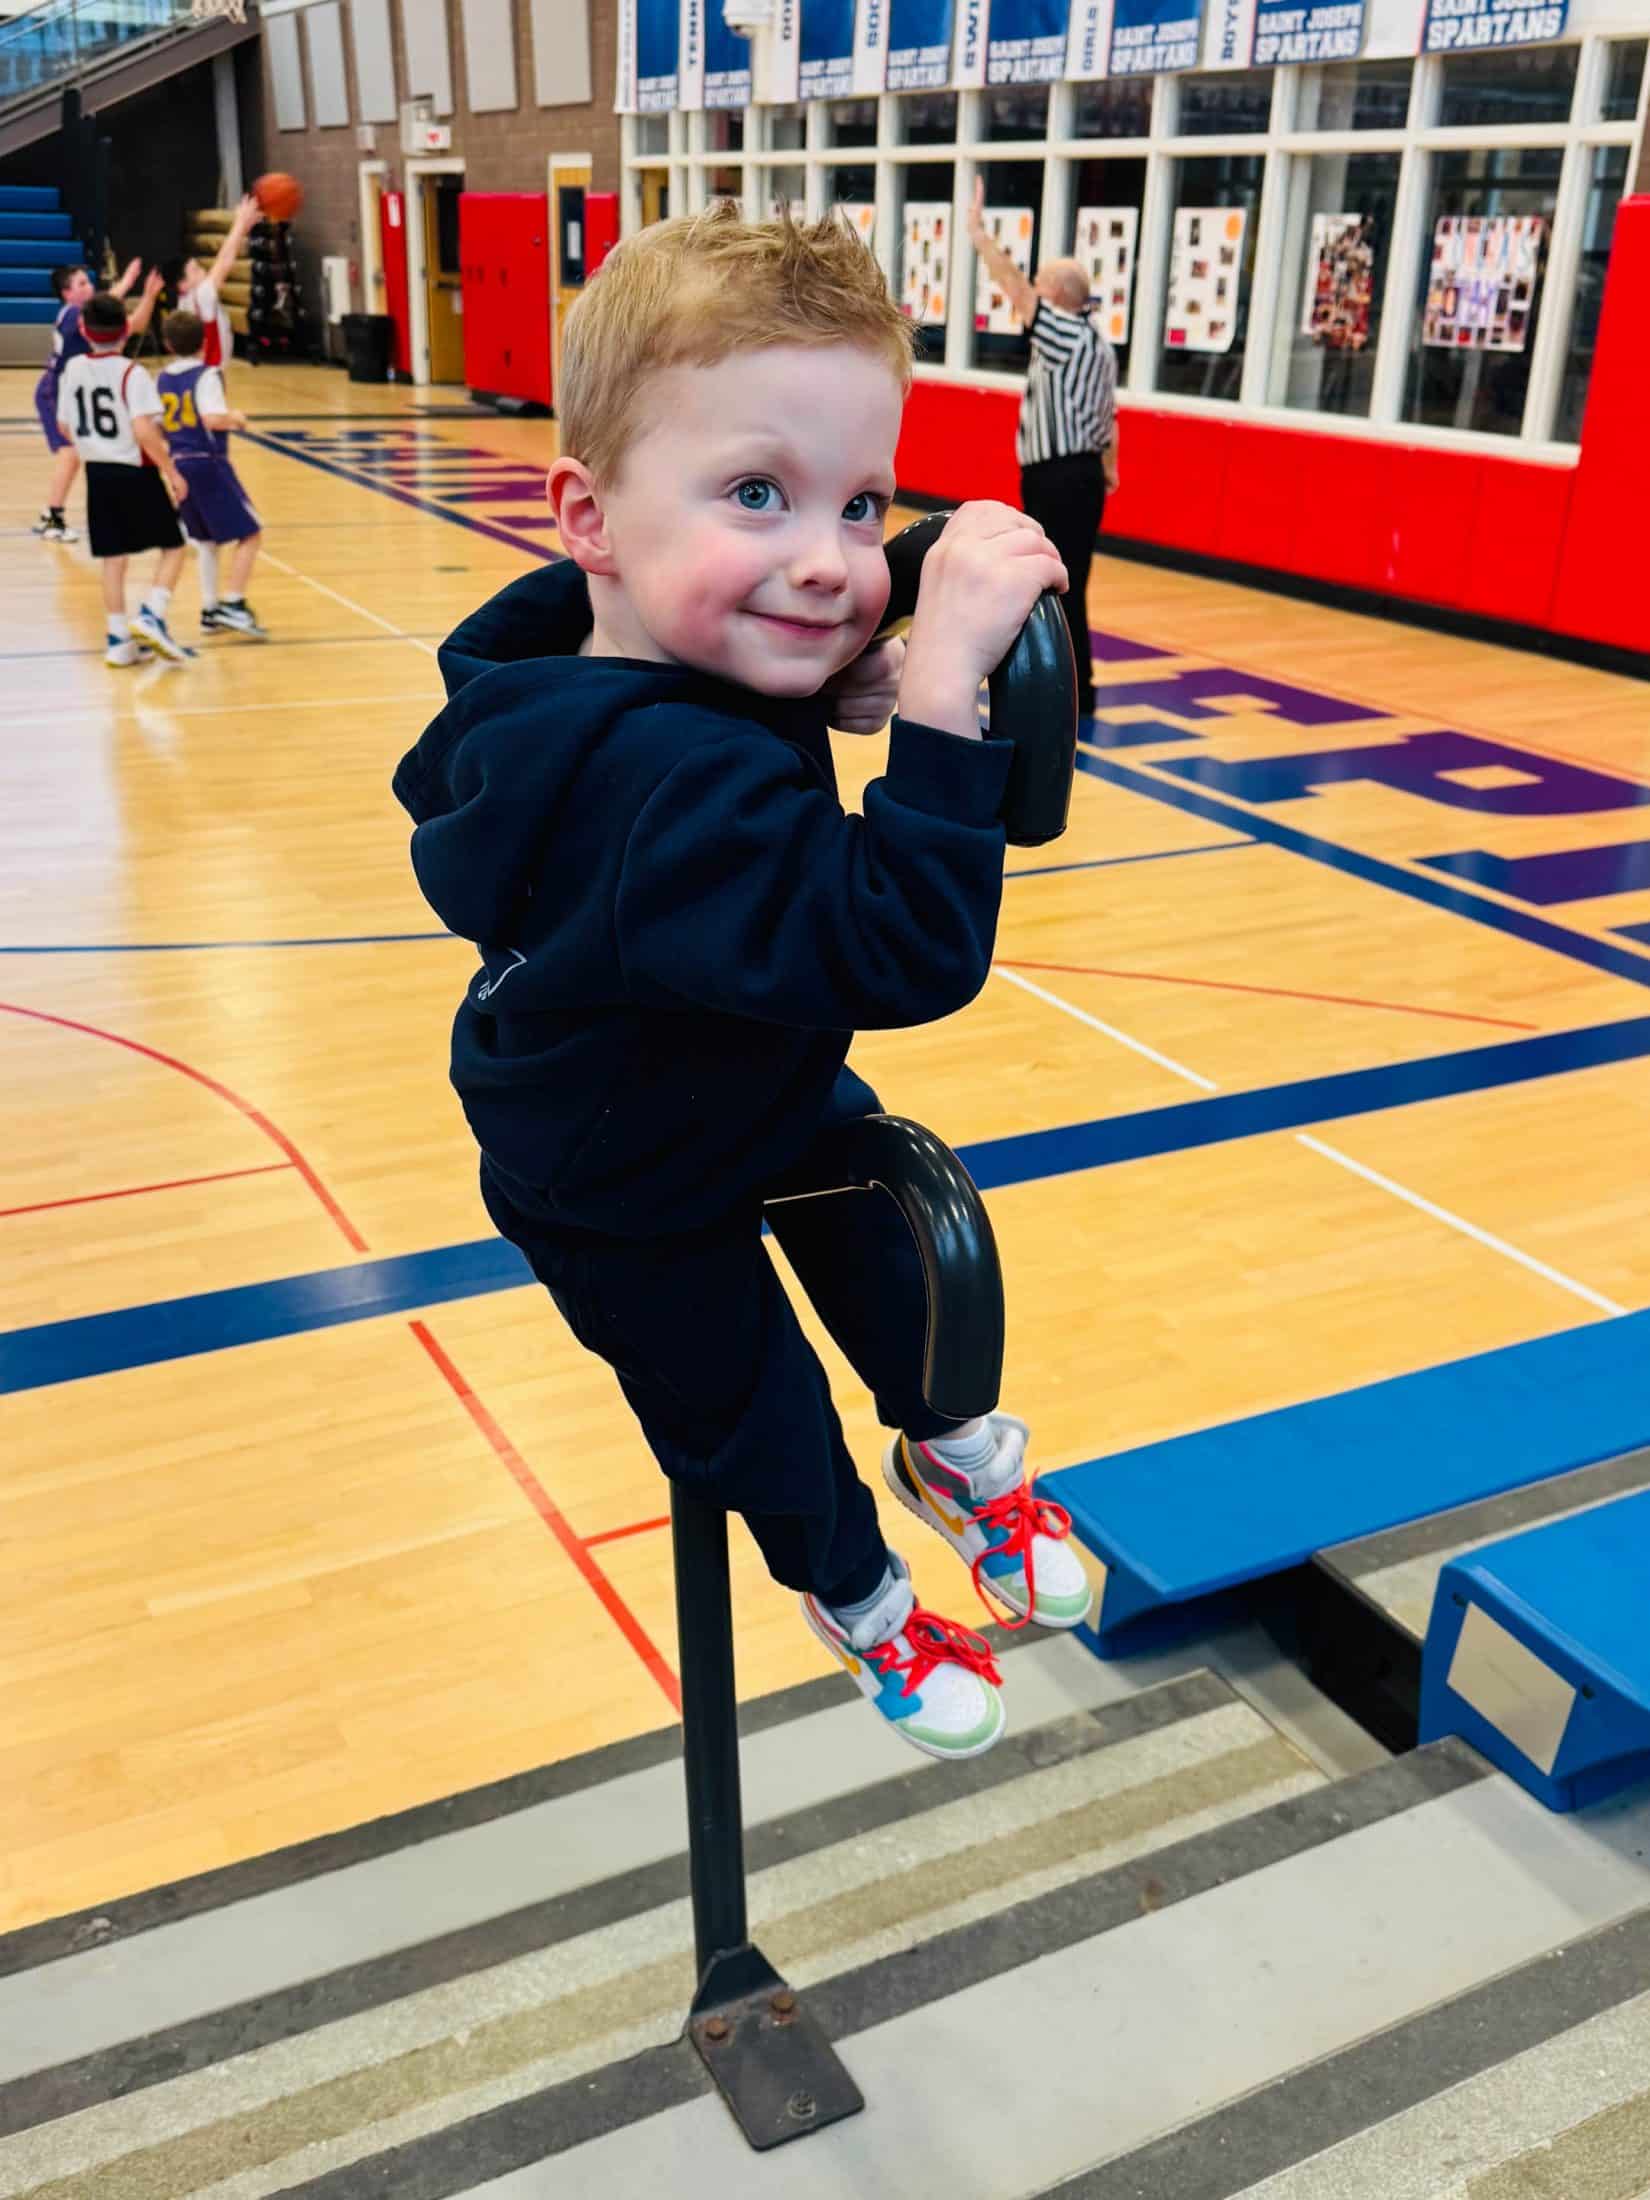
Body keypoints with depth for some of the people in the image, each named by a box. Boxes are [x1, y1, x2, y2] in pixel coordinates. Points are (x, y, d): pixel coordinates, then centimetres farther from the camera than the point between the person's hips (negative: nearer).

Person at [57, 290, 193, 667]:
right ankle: (151, 616, -11)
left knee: (113, 557, 10)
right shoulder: (132, 373, -15)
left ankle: (119, 640, 10)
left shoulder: (73, 369, 2)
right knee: (172, 547, 8)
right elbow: (144, 431, -23)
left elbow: (64, 426, 10)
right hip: (135, 473, -5)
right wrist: (172, 472, -14)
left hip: (97, 473, 5)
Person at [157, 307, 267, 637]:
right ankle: (234, 604, -8)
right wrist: (237, 418, -6)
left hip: (178, 465, 7)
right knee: (250, 533, 1)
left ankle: (210, 610, 16)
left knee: (206, 539, 18)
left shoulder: (161, 379, 8)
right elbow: (213, 419, -25)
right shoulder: (206, 374, -11)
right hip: (208, 464, -7)